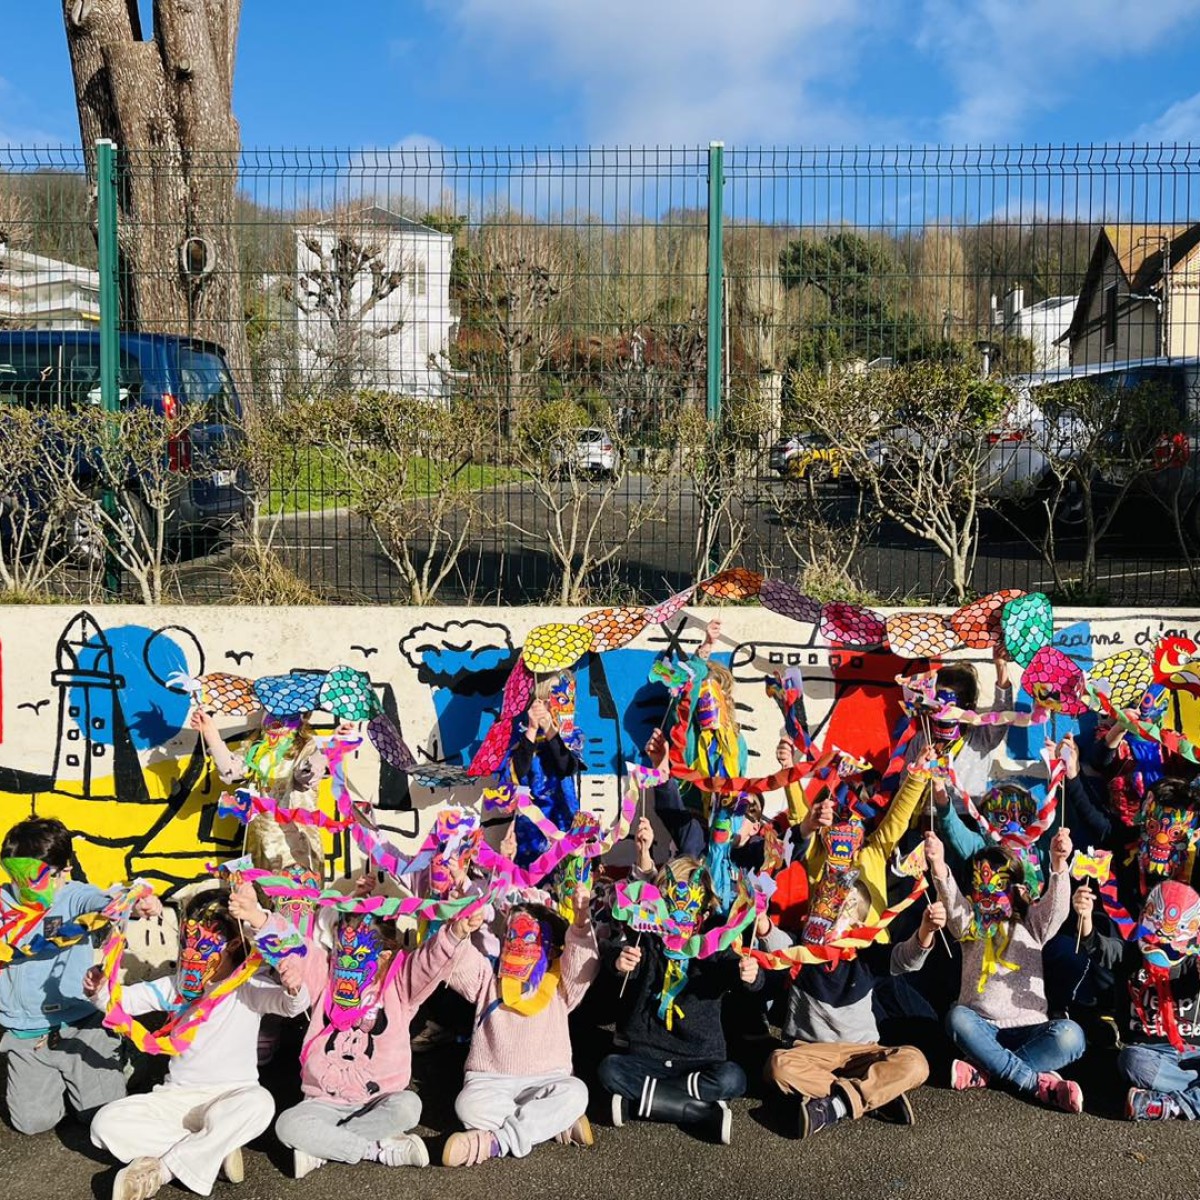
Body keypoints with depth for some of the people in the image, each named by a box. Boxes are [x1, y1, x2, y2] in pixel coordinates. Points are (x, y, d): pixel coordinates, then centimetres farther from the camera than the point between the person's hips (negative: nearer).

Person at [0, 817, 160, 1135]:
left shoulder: (75, 897, -9)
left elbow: (105, 903, -31)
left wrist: (135, 906, -54)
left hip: (80, 1025, -2)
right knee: (33, 1121, -3)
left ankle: (117, 1060, 29)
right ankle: (53, 1080, 29)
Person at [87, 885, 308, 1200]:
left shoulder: (249, 986, -7)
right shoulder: (177, 985, 7)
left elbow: (293, 1005, -24)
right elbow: (122, 1000, 4)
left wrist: (294, 989, -48)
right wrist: (100, 990, -20)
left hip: (231, 1094, -4)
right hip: (178, 1096, 4)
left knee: (258, 1103, -39)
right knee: (107, 1123, -17)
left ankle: (159, 1170, -25)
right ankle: (214, 1150, -18)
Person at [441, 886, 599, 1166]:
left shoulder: (559, 987, 12)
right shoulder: (489, 981, 15)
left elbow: (582, 964, -6)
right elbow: (459, 963, -1)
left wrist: (581, 921, -25)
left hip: (545, 1080, 0)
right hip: (490, 1080, 0)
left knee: (575, 1092, -32)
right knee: (469, 1105, -33)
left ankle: (495, 1142, -32)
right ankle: (555, 1124, -25)